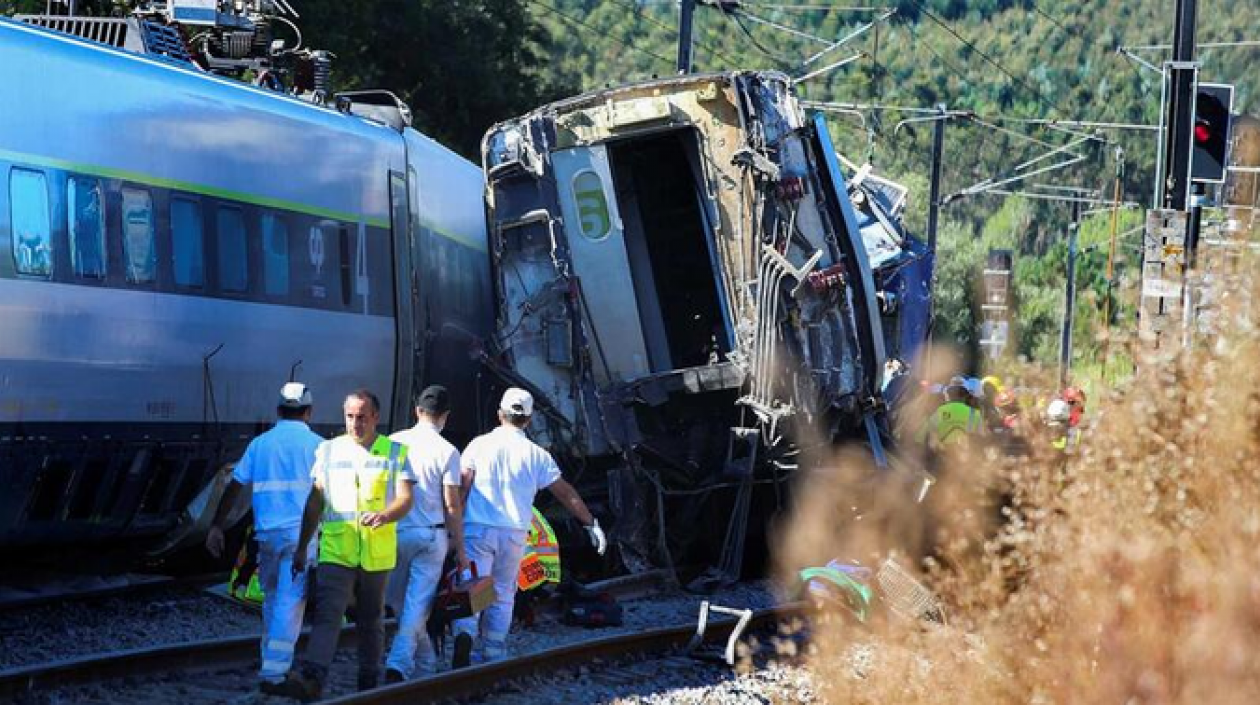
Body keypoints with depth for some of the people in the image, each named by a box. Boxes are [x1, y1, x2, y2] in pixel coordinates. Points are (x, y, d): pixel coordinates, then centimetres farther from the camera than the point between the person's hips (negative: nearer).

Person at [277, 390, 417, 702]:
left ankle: (369, 682, 20)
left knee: (370, 621, 11)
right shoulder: (328, 450, 9)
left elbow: (405, 499, -4)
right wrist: (302, 547, 12)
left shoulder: (396, 453, 4)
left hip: (377, 555, 0)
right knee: (326, 614, -17)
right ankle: (312, 679, -32)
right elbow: (315, 502, 13)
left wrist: (384, 516, -26)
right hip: (336, 550, 0)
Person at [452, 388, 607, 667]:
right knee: (502, 596, 13)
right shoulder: (536, 455, 4)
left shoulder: (480, 445, 0)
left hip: (478, 529, -1)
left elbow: (462, 484, -6)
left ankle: (464, 633, -31)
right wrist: (591, 524, 15)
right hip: (514, 533, 1)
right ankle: (493, 657, 14)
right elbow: (566, 493, 7)